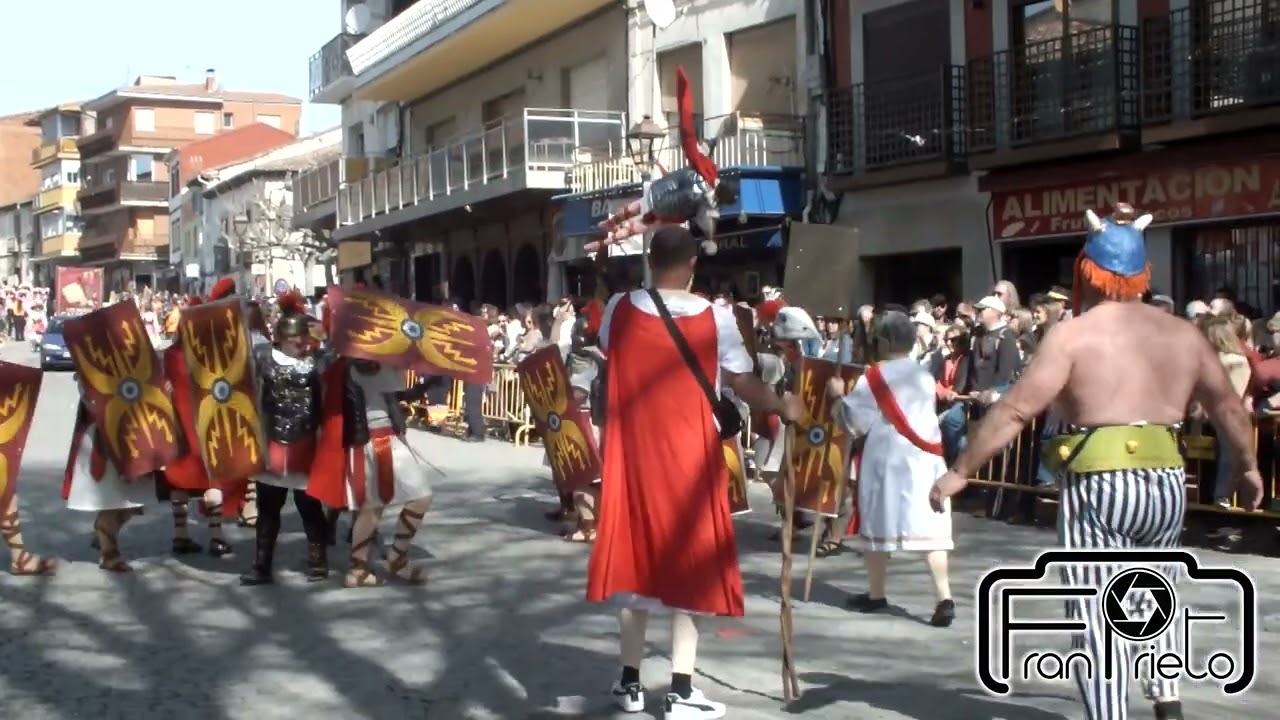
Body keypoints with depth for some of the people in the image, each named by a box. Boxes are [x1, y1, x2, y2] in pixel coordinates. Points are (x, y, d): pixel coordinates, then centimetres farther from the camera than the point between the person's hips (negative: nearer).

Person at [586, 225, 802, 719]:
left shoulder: (620, 309, -3)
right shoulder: (716, 318, -8)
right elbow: (745, 387, -4)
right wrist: (785, 407, 14)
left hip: (633, 454, 2)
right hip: (691, 454, -2)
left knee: (636, 557, 12)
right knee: (687, 562, 6)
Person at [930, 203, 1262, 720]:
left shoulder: (1075, 333, -6)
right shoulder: (1183, 334, 10)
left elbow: (1015, 410, -11)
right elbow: (1228, 406, 19)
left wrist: (960, 471, -6)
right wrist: (1248, 467, 35)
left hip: (1100, 485, -6)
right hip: (1167, 483, 6)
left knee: (1098, 617, 0)